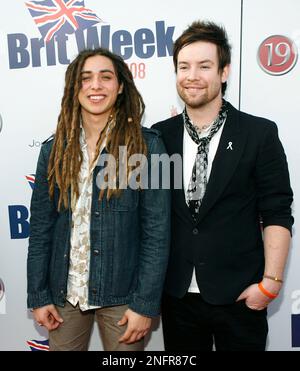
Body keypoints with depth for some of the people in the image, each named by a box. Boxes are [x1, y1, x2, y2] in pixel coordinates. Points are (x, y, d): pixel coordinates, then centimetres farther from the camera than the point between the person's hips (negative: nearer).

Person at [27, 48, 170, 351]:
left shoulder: (147, 145, -8)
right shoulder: (54, 149, 1)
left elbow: (157, 231, -10)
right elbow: (40, 227, 3)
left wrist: (145, 304, -11)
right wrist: (38, 296, 1)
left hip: (121, 294, -2)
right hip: (64, 292, 3)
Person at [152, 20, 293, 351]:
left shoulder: (259, 134, -6)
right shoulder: (160, 136, 1)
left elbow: (276, 215, -6)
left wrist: (270, 282, -10)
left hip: (239, 295, -2)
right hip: (177, 295, 3)